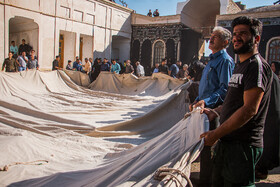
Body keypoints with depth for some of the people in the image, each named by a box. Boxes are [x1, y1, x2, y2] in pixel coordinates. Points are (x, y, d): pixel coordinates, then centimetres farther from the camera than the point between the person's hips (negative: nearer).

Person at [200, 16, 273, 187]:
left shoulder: (257, 65, -15)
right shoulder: (240, 66, 17)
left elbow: (249, 109, -23)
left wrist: (216, 134, -20)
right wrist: (216, 111, 11)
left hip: (243, 145, -9)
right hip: (227, 141, 9)